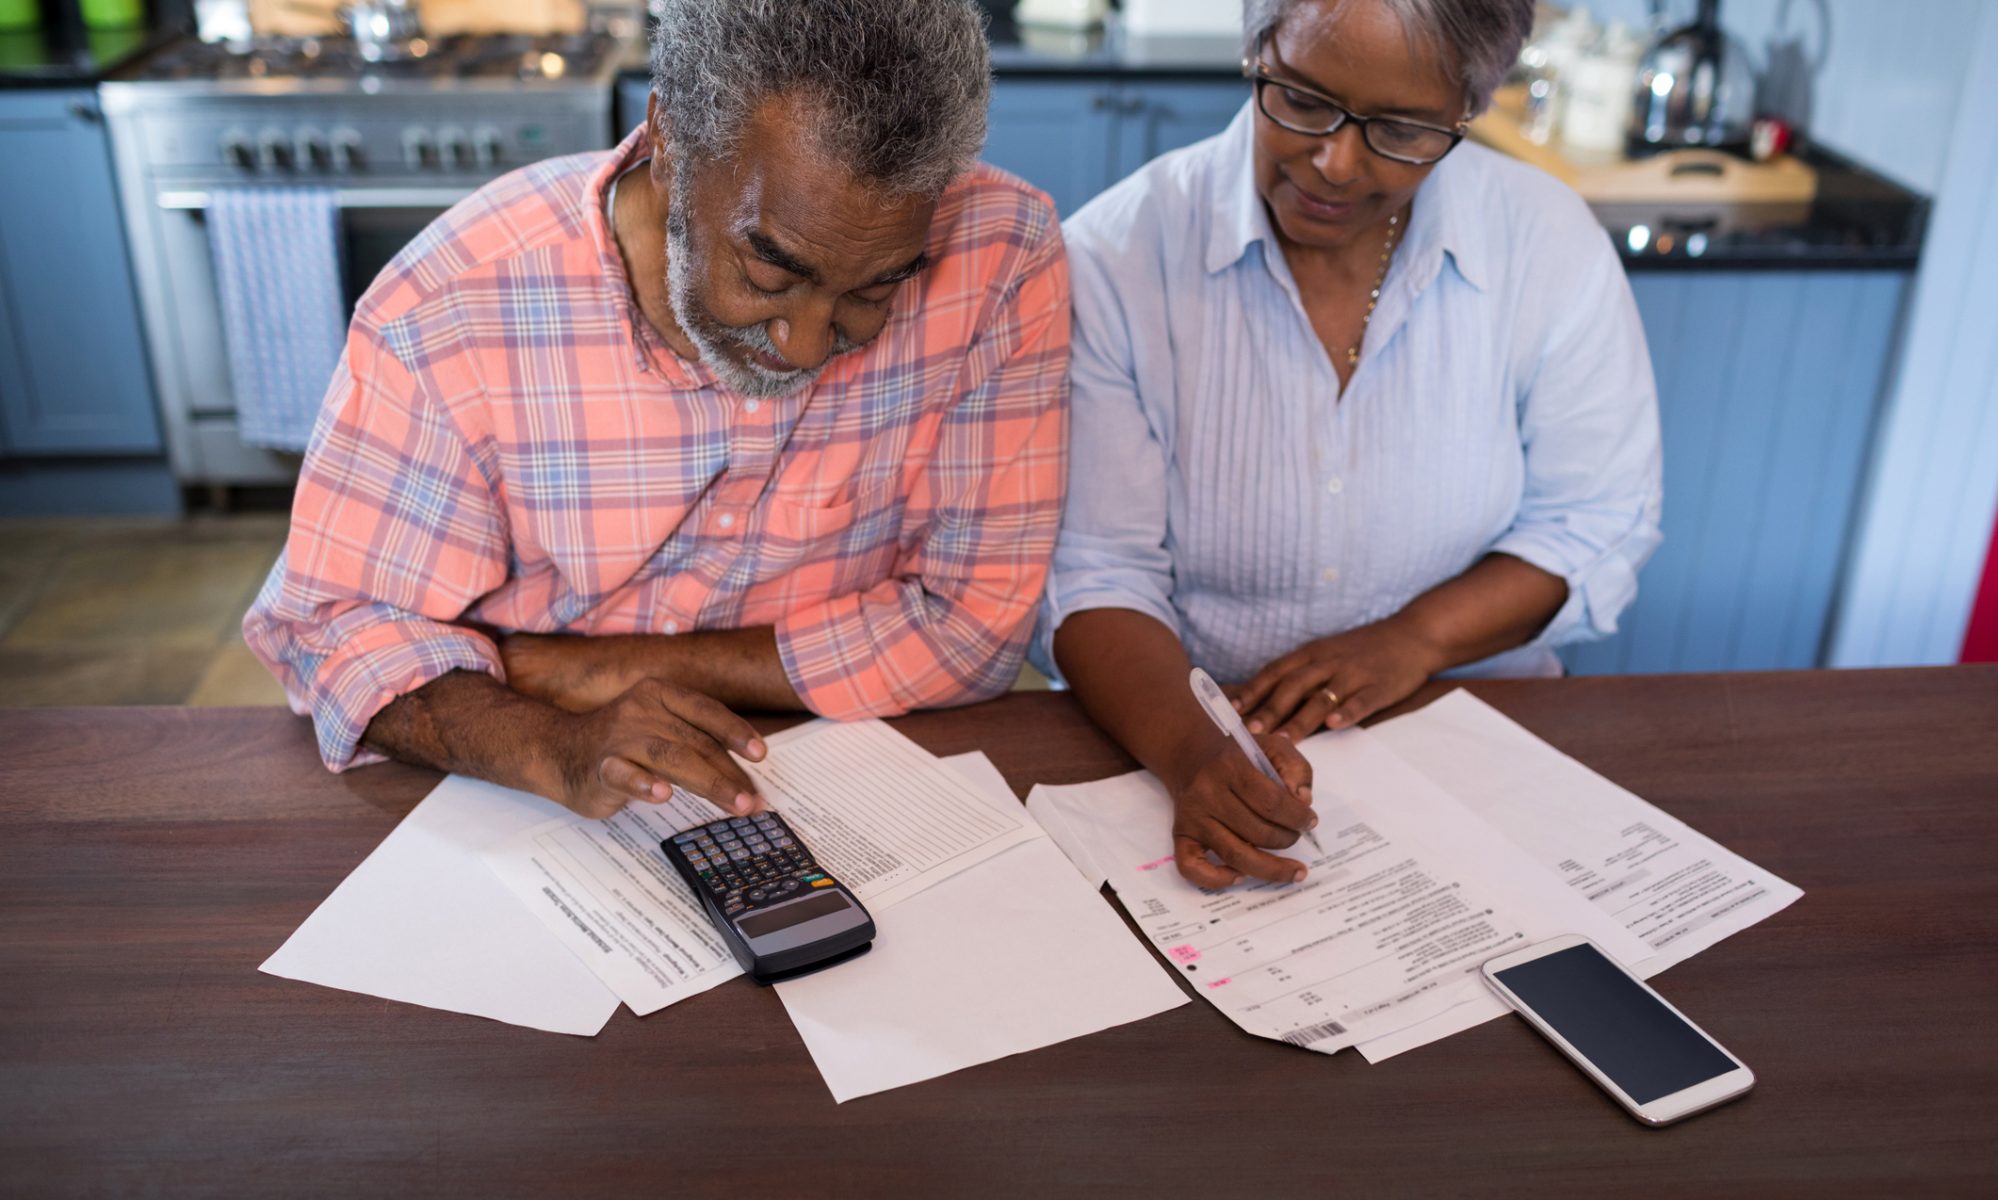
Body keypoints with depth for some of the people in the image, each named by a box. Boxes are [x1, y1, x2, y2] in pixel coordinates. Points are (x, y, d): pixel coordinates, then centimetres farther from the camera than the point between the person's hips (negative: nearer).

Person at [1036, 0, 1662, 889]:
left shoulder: (1554, 247, -4)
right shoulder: (1116, 255, -10)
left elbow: (1597, 523, 5)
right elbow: (1095, 575, -11)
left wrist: (1417, 637, -13)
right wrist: (1190, 751, -31)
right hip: (1174, 736, 0)